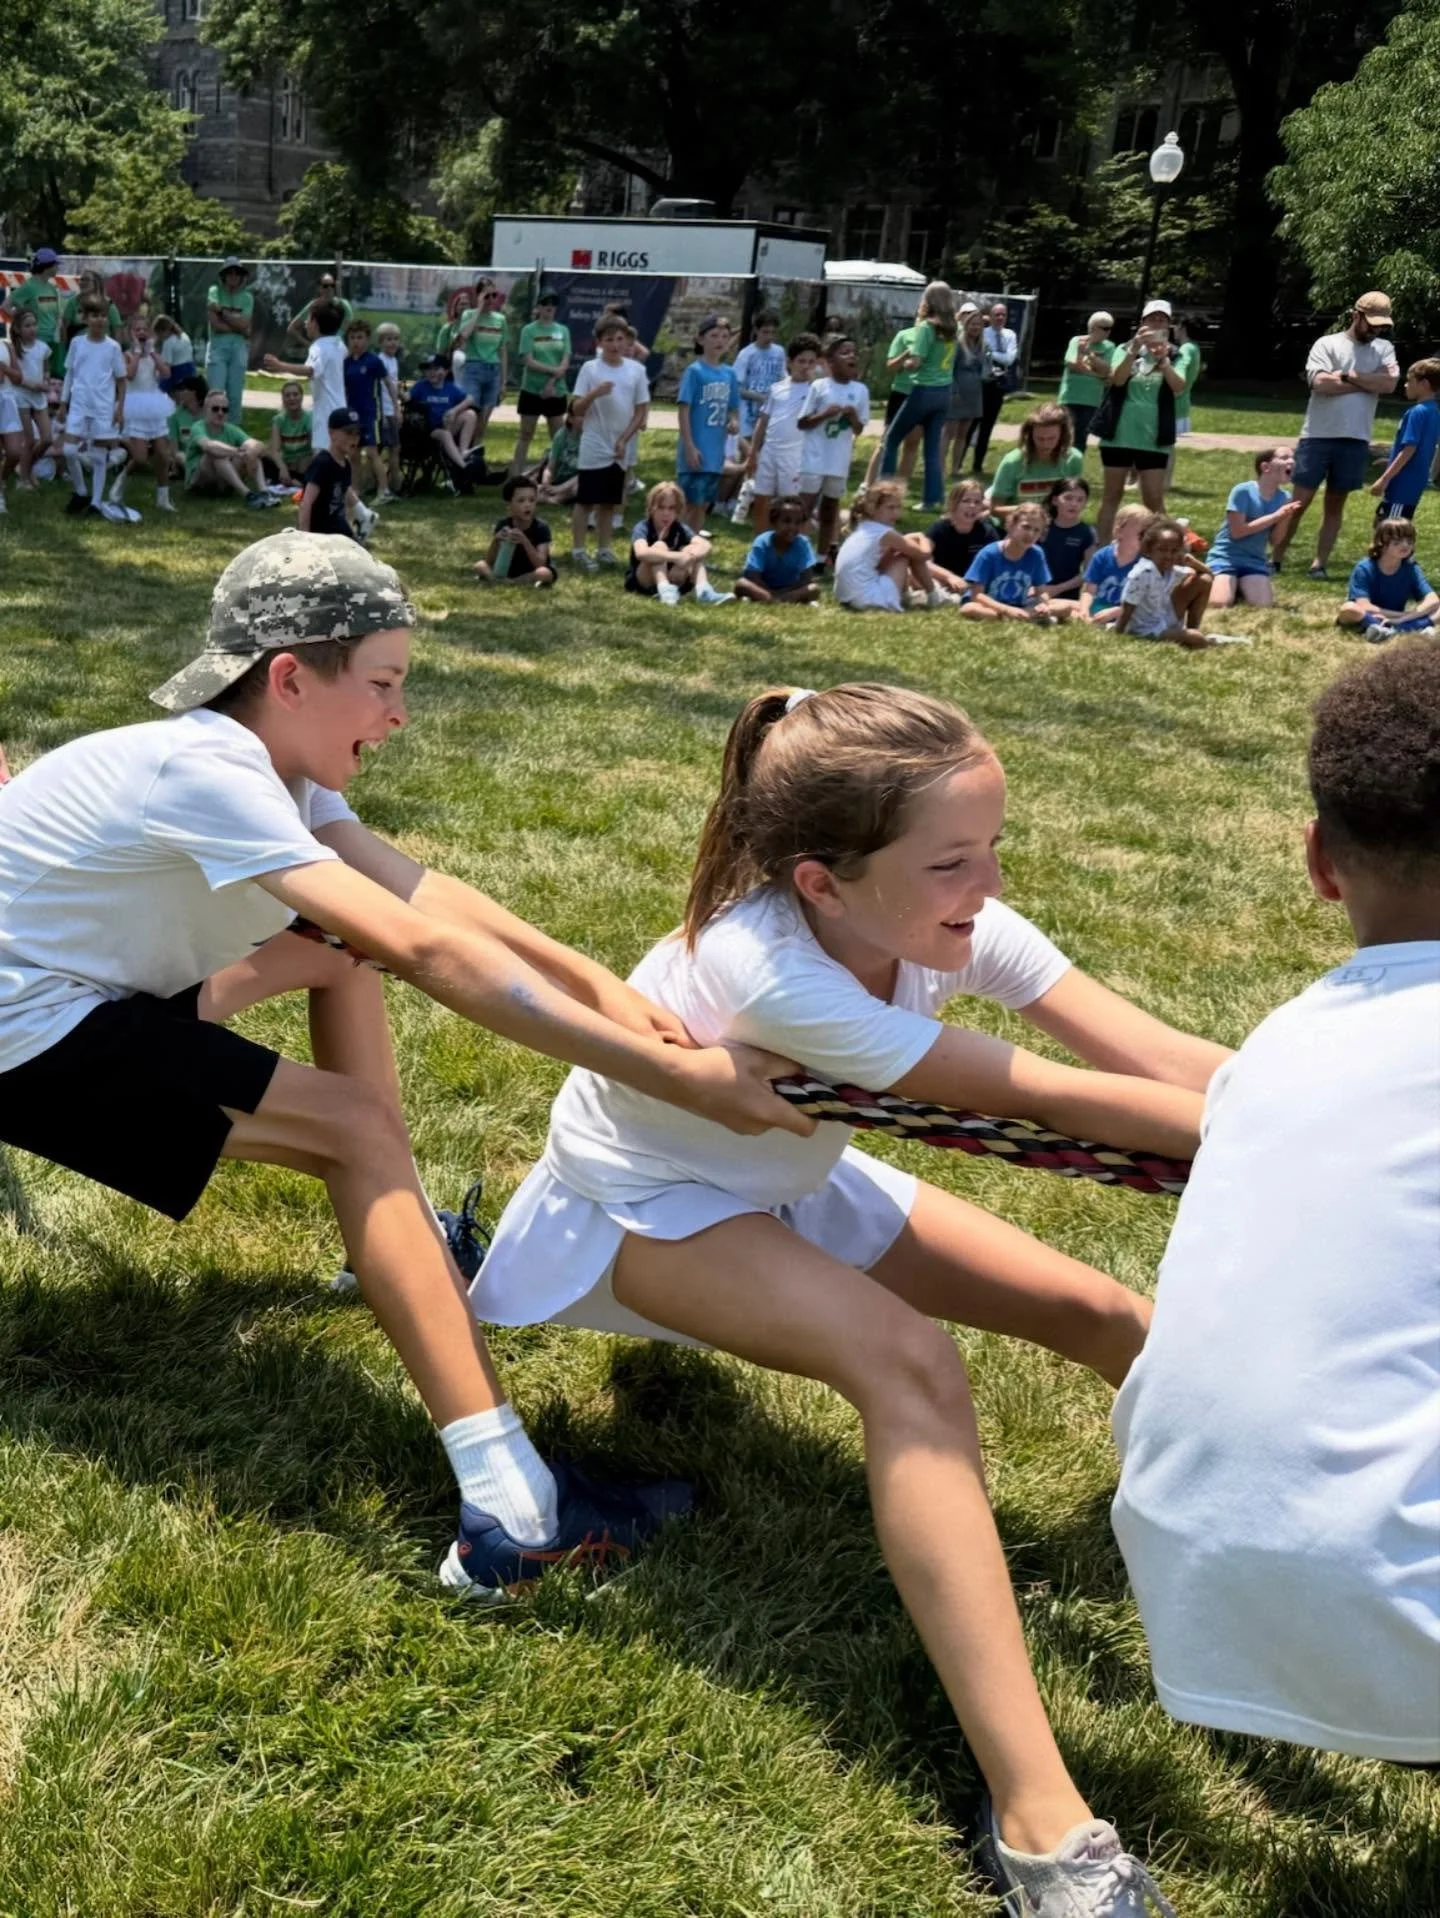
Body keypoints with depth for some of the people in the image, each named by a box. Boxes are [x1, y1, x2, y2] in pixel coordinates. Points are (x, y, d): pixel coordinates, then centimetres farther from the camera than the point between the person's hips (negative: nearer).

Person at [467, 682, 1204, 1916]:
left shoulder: (947, 924, -21)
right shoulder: (763, 967, -39)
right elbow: (1049, 1098, -37)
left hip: (790, 1177, 7)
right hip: (641, 1208, -7)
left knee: (1107, 1317, -4)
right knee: (910, 1364, -34)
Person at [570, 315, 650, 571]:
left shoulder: (636, 370, 1)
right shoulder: (590, 368, -6)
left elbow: (642, 411, 5)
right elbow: (576, 410, -7)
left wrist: (624, 439, -4)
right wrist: (594, 393, -24)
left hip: (620, 450, 3)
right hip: (594, 448, -3)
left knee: (609, 501, 11)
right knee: (586, 500, -1)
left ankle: (604, 549, 19)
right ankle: (578, 550, 5)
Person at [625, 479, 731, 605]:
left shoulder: (680, 528, -3)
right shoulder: (643, 528, -16)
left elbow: (706, 545, -19)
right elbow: (641, 553, -40)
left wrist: (691, 555, -41)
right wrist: (676, 557, -45)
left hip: (671, 580, 4)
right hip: (642, 582, -4)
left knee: (691, 550, -16)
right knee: (659, 546, -27)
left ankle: (703, 591, -35)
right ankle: (664, 590, -44)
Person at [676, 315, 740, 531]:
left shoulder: (730, 373, 9)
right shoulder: (694, 371, -8)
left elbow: (733, 409, 18)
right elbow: (683, 410, -11)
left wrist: (734, 422, -6)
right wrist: (689, 447, -17)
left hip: (716, 452, 6)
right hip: (696, 451, -6)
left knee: (704, 504, 11)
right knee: (691, 503, -4)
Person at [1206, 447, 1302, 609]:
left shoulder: (1284, 498, 0)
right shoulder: (1243, 491, -15)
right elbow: (1237, 531, -19)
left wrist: (1284, 519, -18)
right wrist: (1276, 515, -19)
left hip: (1254, 561, 4)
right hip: (1225, 557, -4)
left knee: (1264, 605, -19)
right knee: (1220, 603, -26)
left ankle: (1241, 587, 12)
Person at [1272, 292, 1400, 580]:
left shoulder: (1384, 349, 9)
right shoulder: (1327, 344, -1)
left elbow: (1390, 383, -7)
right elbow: (1320, 383, -17)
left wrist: (1347, 376, -11)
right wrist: (1367, 383, -8)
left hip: (1355, 439, 3)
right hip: (1318, 436, -3)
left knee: (1335, 504, 8)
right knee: (1299, 501, -1)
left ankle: (1319, 564, 11)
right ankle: (1276, 559, 6)